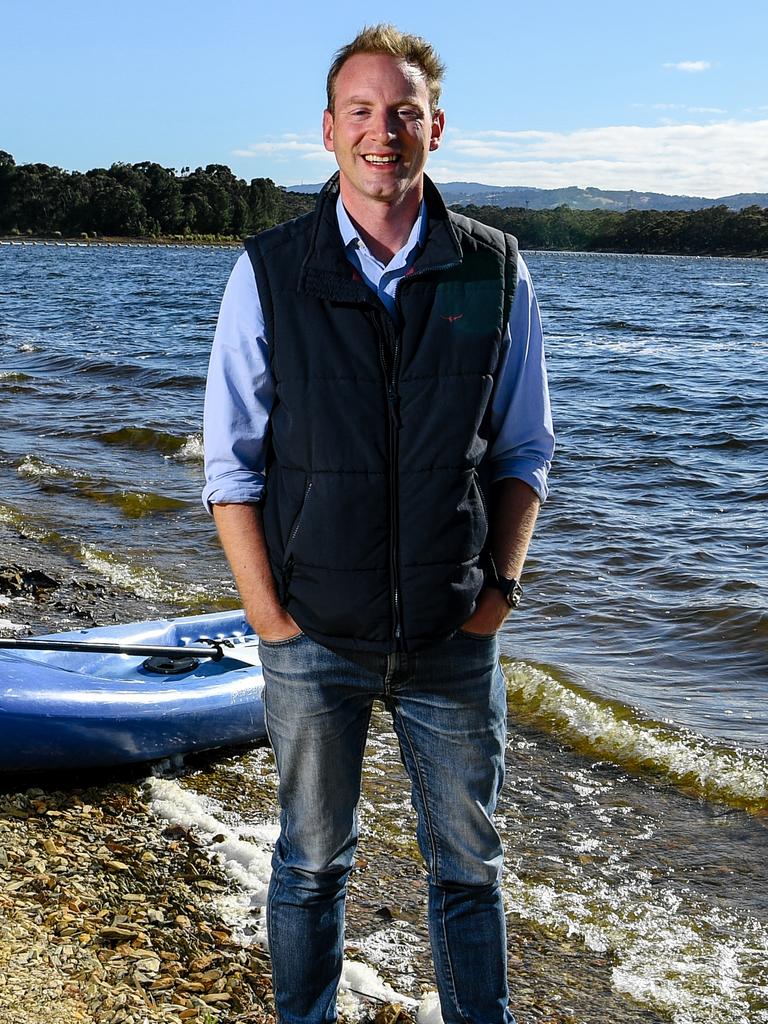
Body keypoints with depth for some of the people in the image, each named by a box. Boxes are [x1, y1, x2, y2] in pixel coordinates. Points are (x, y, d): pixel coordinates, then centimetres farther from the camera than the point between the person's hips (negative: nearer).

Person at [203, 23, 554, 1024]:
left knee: (468, 864, 14)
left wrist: (499, 585, -2)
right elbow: (232, 465, -1)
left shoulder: (495, 272, 1)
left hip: (456, 638, 1)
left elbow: (523, 451, 8)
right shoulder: (269, 273, -3)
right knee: (312, 861, 15)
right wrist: (270, 616, -7)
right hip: (315, 637, -1)